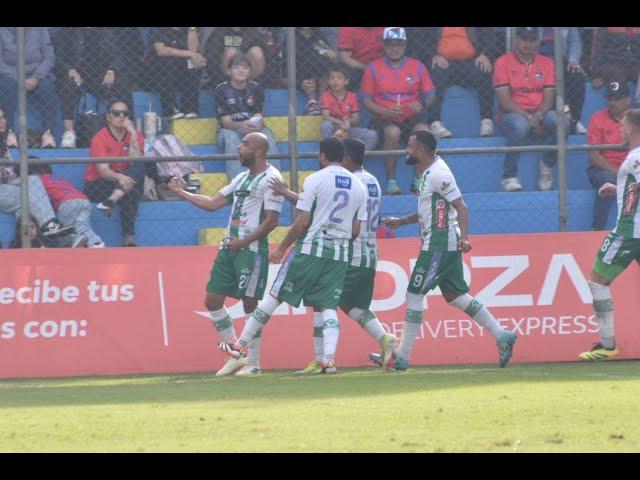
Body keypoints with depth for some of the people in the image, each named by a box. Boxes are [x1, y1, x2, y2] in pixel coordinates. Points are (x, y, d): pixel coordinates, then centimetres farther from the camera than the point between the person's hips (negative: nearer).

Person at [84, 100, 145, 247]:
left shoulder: (135, 135, 1)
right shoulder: (100, 138, -11)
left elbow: (135, 162, -17)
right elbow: (103, 170, -24)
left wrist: (133, 135, -22)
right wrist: (119, 177, -47)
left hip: (124, 182, 4)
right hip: (97, 184, -4)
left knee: (140, 169, -31)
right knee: (129, 196, -35)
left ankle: (111, 201, -45)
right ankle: (128, 240, -34)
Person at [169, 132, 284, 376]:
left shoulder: (271, 178, -8)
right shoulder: (242, 177, 18)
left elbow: (272, 220, -14)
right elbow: (213, 203, 21)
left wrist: (243, 242, -17)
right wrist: (181, 192, 18)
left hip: (252, 248, -9)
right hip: (229, 246, 9)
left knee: (250, 303, -5)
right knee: (212, 300, 6)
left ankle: (253, 362, 5)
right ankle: (236, 354, 16)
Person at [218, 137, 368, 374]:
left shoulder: (315, 180, -7)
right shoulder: (359, 186, 9)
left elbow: (302, 222, -10)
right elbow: (356, 230, 8)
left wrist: (282, 248, 1)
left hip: (310, 248, -4)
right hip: (341, 253, 4)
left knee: (275, 296, 4)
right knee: (328, 307, 5)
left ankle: (241, 344, 11)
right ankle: (329, 358, -15)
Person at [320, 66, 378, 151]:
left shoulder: (352, 96, 1)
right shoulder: (326, 96, -3)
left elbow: (356, 120, -2)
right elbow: (326, 116, -17)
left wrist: (349, 121, -26)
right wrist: (340, 122, -33)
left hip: (349, 129, 2)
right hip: (334, 129, -2)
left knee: (372, 135, -21)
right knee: (325, 125, -36)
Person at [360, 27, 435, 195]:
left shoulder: (418, 67, 12)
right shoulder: (373, 68, 7)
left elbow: (430, 95, 12)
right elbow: (366, 100, 3)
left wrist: (422, 104, -12)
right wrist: (385, 111, -14)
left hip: (412, 118, 1)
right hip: (384, 118, -1)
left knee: (423, 130, -32)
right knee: (393, 132, -36)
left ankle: (418, 181, -22)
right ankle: (391, 181, -28)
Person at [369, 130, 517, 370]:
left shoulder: (438, 174, -15)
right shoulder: (429, 172, 16)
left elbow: (461, 207, -21)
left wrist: (463, 237, -32)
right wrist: (401, 221, 24)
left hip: (439, 246, -10)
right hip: (448, 245, 10)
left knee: (414, 294, -7)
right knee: (455, 295, 12)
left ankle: (402, 357, -4)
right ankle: (501, 336, 10)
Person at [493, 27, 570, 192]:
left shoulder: (547, 63, 12)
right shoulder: (503, 62, 2)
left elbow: (549, 98, 3)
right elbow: (504, 101, -6)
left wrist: (537, 116, -18)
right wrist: (528, 117, -19)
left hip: (540, 114, 3)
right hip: (513, 114, -3)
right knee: (520, 126, -39)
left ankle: (546, 165, -7)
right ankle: (509, 177, -26)